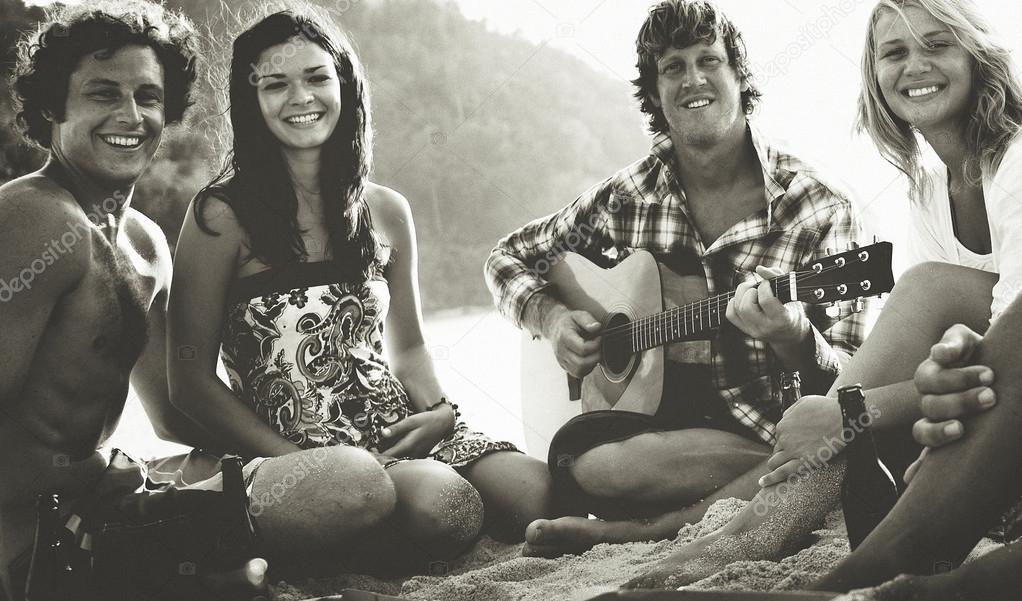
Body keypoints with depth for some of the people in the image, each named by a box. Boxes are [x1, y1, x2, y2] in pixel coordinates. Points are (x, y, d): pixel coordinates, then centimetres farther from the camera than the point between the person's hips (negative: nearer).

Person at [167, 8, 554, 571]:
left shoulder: (386, 212, 12)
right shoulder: (223, 216, -4)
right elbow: (192, 380, -5)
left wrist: (438, 410, -2)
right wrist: (296, 462, -14)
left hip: (398, 423, 6)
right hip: (296, 442, -5)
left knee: (539, 494, -20)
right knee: (444, 505, -33)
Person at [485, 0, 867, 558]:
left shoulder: (817, 208, -3)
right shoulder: (624, 198, 4)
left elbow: (849, 376, -6)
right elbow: (509, 256, 19)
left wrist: (793, 340, -30)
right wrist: (552, 318, -2)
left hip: (778, 420, 0)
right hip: (662, 422, 1)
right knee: (578, 457, -34)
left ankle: (629, 532, -19)